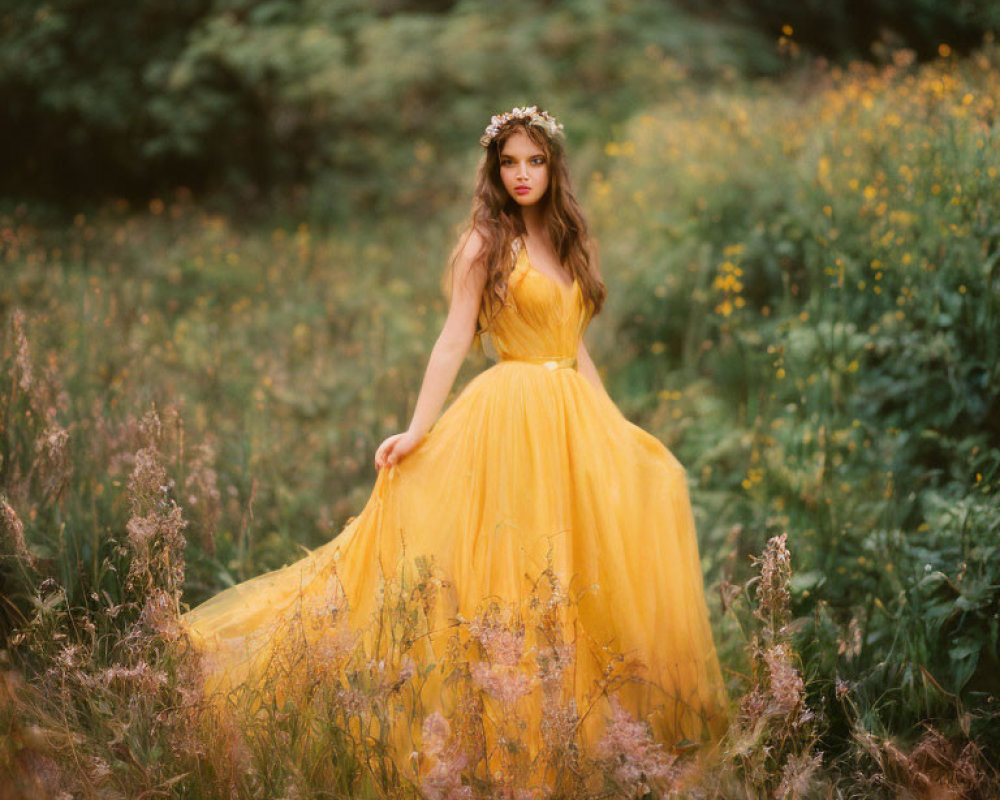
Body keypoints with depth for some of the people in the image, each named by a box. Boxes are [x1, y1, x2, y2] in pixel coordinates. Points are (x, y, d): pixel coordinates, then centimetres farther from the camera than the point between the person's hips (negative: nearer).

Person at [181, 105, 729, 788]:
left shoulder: (570, 243, 15)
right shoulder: (485, 244, -2)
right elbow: (455, 341, -8)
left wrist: (615, 429, 15)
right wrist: (418, 430, -16)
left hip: (574, 421, 6)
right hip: (512, 418, -6)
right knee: (506, 565, -7)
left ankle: (586, 719, 14)